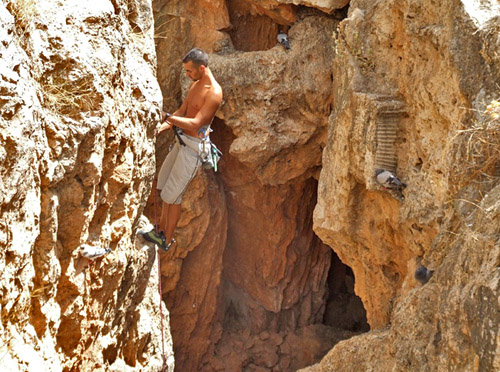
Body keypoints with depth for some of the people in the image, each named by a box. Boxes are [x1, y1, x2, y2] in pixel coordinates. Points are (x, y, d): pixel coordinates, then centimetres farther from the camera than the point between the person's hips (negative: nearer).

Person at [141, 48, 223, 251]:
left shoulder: (214, 93, -21)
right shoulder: (195, 84, 9)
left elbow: (196, 123, -26)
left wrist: (167, 117, -28)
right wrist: (163, 126, -3)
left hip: (193, 146, -9)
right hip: (182, 141, 9)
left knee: (172, 194, -3)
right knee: (164, 185, 18)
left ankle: (167, 241, 10)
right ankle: (162, 230, 32)